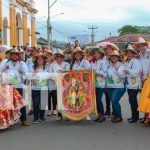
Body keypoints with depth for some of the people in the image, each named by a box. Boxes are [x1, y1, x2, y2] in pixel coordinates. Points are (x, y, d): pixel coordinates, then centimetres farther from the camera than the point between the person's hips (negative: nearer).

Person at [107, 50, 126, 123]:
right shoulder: (109, 66, 11)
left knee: (115, 101, -14)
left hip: (118, 87, -6)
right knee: (113, 101, 8)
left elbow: (123, 76, -15)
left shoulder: (121, 65, -5)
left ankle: (119, 117, -2)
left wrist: (117, 70, -28)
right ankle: (115, 116, 21)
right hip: (110, 87, 6)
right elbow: (107, 74, 22)